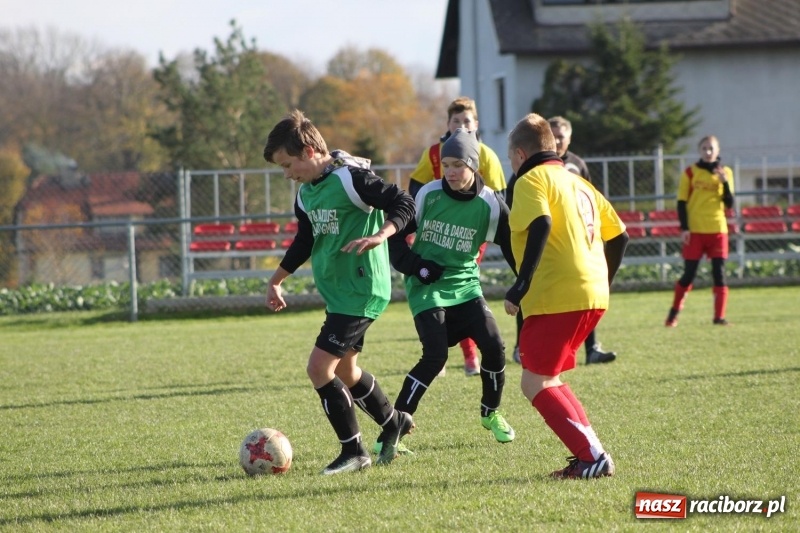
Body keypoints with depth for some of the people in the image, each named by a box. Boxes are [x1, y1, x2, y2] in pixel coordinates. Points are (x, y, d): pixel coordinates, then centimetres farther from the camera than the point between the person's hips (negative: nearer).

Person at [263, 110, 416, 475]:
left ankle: (354, 452, -2)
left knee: (319, 367, -13)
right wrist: (276, 280, 24)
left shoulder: (350, 178, -17)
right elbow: (304, 241, 24)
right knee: (344, 370, 18)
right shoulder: (305, 193, 10)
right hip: (336, 292, 9)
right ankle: (394, 422, 41)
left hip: (361, 291, -9)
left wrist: (379, 235, -35)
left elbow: (403, 203, -19)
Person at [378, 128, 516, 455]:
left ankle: (491, 413, 19)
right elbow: (395, 234, -2)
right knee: (435, 356, -19)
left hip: (465, 285, 3)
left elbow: (513, 248, -1)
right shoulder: (427, 195, -9)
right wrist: (415, 266, -15)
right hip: (427, 288, -3)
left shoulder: (490, 204, -7)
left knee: (494, 346, -10)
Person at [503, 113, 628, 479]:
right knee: (547, 379, 19)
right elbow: (619, 236, 22)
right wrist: (604, 282, 29)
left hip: (557, 297, -9)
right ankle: (589, 454, 11)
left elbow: (540, 226, -21)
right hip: (593, 296, 9)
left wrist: (521, 284, -22)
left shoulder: (532, 179, -2)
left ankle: (593, 458, -11)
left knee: (534, 384, -3)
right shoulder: (578, 183, 23)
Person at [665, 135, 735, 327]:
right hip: (695, 231, -2)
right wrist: (684, 228, -8)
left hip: (717, 230, 2)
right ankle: (673, 313, 16)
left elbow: (729, 204, 4)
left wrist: (725, 183, -12)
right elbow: (681, 202, 1)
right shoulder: (690, 172, 1)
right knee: (689, 274, 0)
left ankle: (719, 316, -2)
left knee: (719, 273, -4)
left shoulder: (725, 172, 7)